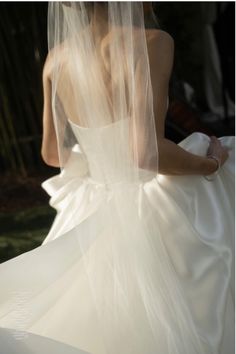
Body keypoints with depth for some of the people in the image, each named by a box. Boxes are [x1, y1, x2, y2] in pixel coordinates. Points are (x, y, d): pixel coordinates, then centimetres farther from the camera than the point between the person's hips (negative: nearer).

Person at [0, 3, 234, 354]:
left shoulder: (56, 59, 3)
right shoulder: (149, 42, -19)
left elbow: (52, 153, 13)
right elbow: (147, 152, -28)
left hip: (92, 213, 6)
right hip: (146, 214, -6)